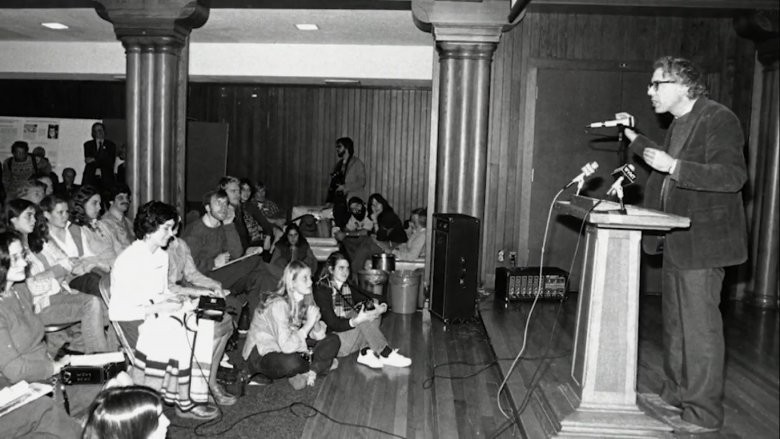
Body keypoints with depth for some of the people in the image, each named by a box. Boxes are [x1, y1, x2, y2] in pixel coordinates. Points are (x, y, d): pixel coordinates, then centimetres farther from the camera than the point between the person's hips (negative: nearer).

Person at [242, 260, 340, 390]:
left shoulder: (303, 301, -2)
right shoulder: (278, 305, -26)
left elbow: (319, 336, -5)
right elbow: (286, 346, -35)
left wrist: (316, 322, -25)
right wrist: (308, 324, -29)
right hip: (261, 356, -7)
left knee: (333, 340, -3)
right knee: (291, 362, -40)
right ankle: (319, 366, -7)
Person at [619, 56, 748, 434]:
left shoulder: (719, 119, -13)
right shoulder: (679, 124, 15)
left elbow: (734, 175, -23)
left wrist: (673, 166, -27)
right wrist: (634, 138, 23)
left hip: (700, 244, -10)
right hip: (676, 243, 10)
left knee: (700, 328, -2)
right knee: (675, 325, 18)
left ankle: (703, 413, 10)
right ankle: (676, 396, 32)